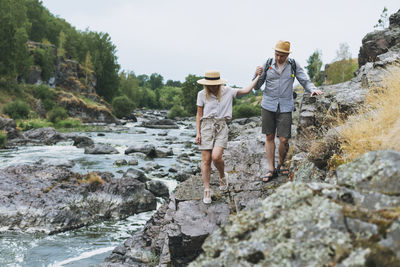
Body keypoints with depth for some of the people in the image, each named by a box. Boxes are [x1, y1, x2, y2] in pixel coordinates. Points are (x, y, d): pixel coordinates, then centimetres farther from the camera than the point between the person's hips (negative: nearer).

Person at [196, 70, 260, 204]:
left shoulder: (227, 91, 4)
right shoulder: (202, 94, 4)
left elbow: (246, 90, 10)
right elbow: (199, 115, 9)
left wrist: (258, 76, 11)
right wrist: (198, 132, 4)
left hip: (221, 127, -1)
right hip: (206, 126, 1)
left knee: (216, 157, -19)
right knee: (206, 160, -2)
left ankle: (223, 176, 13)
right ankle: (207, 190, 7)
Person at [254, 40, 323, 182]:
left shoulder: (293, 65, 2)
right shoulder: (268, 64, 1)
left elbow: (305, 81, 5)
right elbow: (256, 86, 5)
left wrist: (313, 90, -16)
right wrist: (257, 75, -15)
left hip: (285, 107, -1)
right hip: (268, 105, 1)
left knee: (284, 140, -5)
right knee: (269, 137, 6)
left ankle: (281, 164, 21)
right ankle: (271, 169, 15)